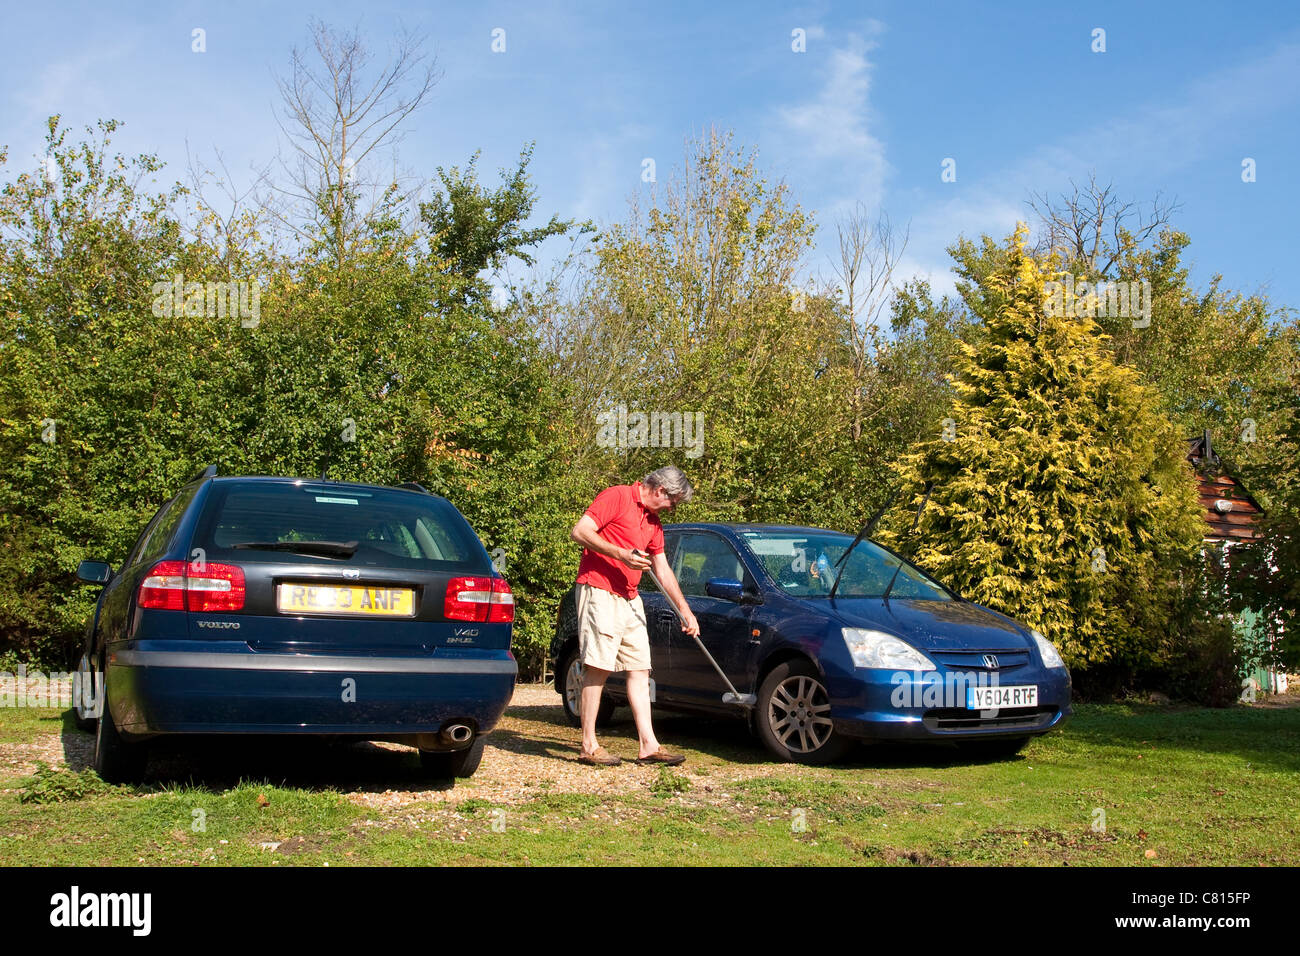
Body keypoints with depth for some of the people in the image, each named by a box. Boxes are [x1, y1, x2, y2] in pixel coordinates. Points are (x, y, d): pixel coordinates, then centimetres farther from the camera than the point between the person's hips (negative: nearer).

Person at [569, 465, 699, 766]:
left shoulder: (654, 522, 20)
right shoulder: (617, 496, -6)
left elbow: (663, 569, 24)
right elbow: (579, 531, -14)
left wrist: (684, 609, 22)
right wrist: (621, 554, -19)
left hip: (630, 600, 9)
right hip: (599, 591, -9)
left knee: (640, 670, 5)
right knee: (598, 669, -9)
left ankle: (648, 745, 7)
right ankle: (589, 746, -4)